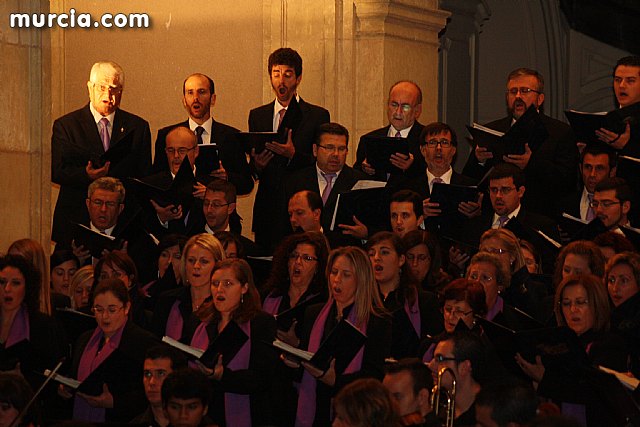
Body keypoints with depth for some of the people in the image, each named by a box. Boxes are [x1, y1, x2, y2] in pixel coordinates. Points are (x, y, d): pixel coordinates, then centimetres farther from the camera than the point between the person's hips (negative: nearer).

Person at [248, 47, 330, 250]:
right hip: (267, 208, 3)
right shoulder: (257, 116, 14)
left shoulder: (318, 115, 4)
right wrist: (257, 164, -10)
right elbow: (253, 171, 14)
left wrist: (293, 155, -19)